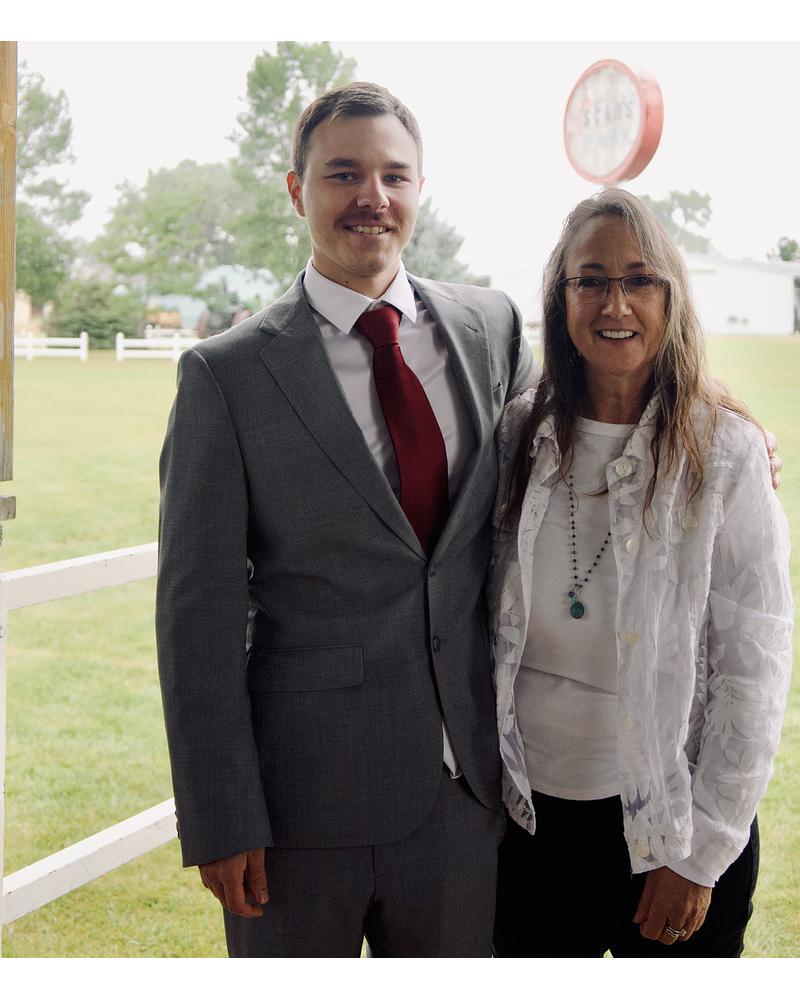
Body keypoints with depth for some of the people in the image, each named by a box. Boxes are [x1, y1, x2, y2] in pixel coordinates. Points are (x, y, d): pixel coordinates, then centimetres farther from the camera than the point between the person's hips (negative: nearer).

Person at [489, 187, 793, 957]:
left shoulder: (725, 451, -11)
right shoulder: (519, 434, -2)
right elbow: (489, 626, 8)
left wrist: (701, 855, -9)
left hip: (674, 815, -2)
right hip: (532, 808, 3)